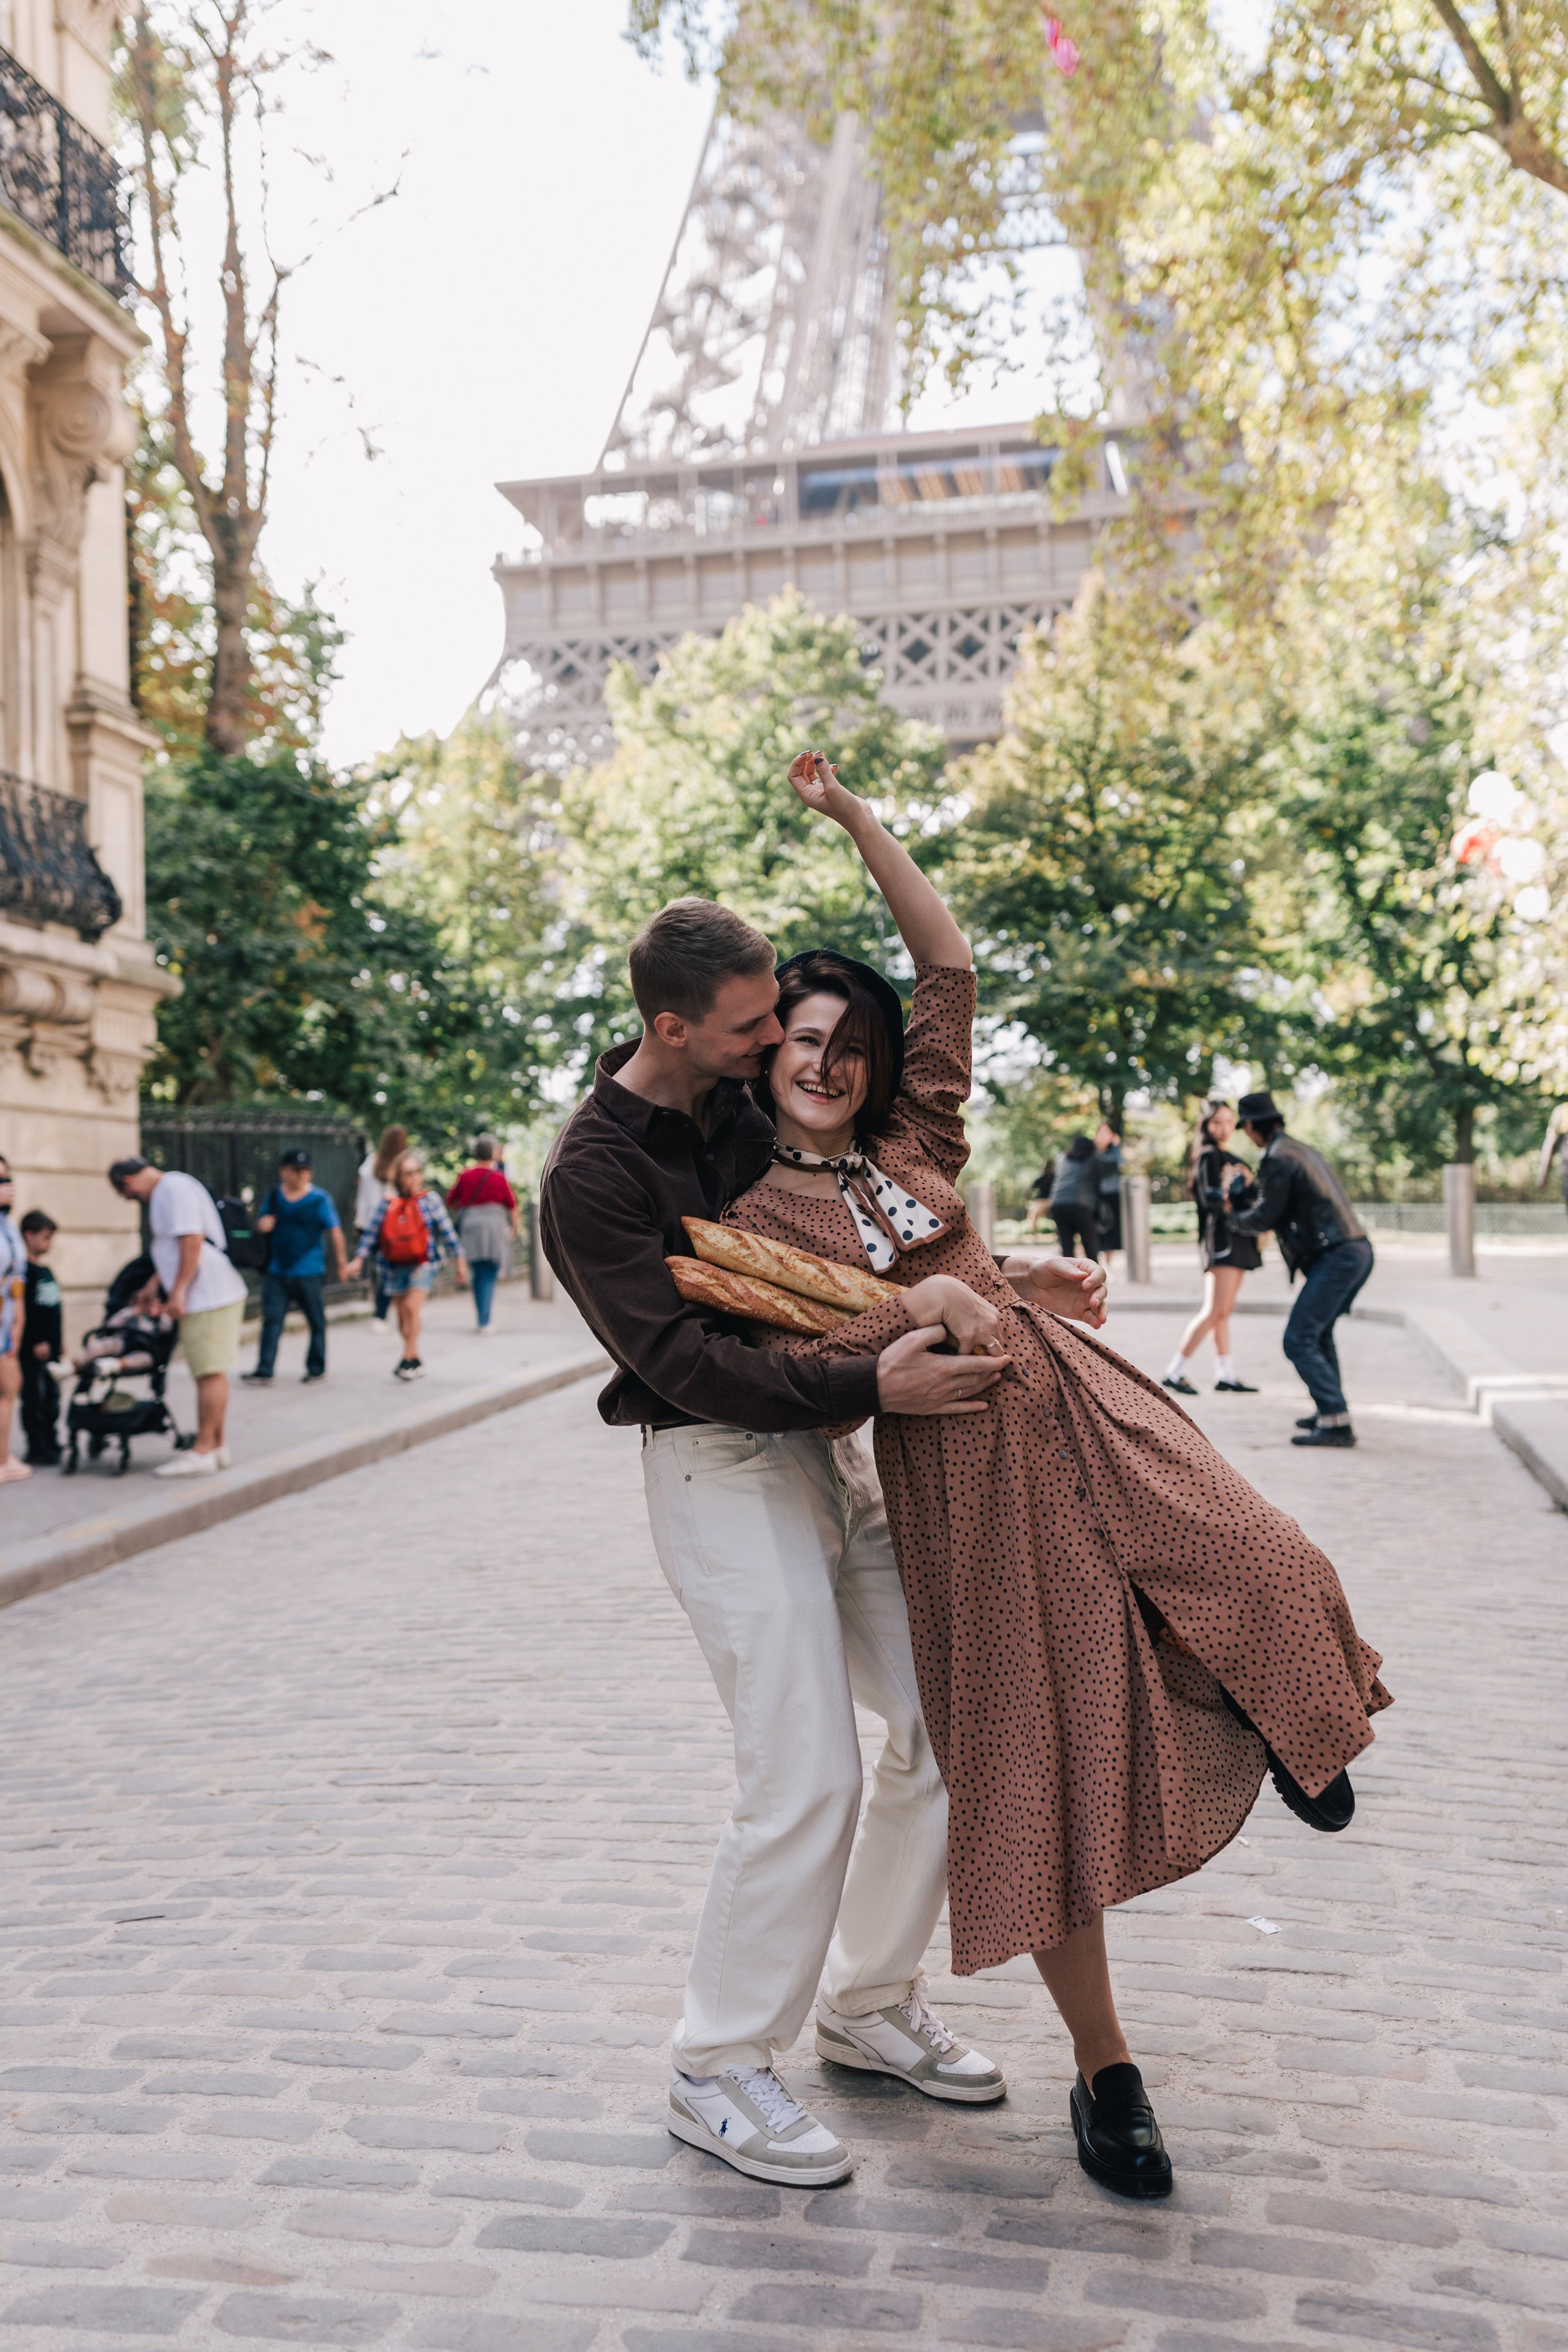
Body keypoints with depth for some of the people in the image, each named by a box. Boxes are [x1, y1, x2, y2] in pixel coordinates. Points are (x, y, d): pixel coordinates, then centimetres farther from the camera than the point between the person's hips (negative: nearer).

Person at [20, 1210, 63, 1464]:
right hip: (33, 1349, -8)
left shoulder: (47, 1269, 14)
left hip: (51, 1347, 8)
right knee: (33, 1398, -3)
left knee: (52, 1397, 13)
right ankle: (37, 1450, 2)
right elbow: (21, 1309, -16)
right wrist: (36, 1342, -17)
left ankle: (52, 1446, 21)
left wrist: (60, 1338, 18)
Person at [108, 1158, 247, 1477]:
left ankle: (203, 1453, -6)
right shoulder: (166, 1190, 21)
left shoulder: (173, 1188, -11)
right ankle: (216, 1446, 21)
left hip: (208, 1296, -11)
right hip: (215, 1295, 11)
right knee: (213, 1372, 14)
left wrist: (178, 1291, -20)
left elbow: (192, 1241, -21)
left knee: (209, 1373, -8)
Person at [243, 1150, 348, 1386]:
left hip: (309, 1273, -3)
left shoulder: (320, 1198, -8)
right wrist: (262, 1224, -5)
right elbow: (262, 1224, 20)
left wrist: (339, 1264, -5)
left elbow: (335, 1232, -6)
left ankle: (317, 1368, 21)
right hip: (277, 1272, 3)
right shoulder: (274, 1195, 6)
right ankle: (264, 1372, 0)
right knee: (271, 1321, 0)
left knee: (317, 1322, 7)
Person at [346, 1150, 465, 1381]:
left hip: (422, 1264, -4)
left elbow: (446, 1231, 2)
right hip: (396, 1266, 4)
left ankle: (409, 1357, -13)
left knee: (412, 1306, -20)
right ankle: (415, 1361, 21)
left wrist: (459, 1261, 2)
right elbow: (372, 1233, 7)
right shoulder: (388, 1203, 5)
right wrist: (358, 1260, -2)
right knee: (402, 1314, 8)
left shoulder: (430, 1199, -1)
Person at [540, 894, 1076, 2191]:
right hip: (722, 1466, -7)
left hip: (833, 1449, 8)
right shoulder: (593, 1177, -14)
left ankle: (874, 2000, 25)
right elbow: (683, 1357, -22)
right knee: (807, 1777, -12)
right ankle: (720, 2069, 9)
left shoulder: (752, 1101, 8)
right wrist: (870, 1386, -29)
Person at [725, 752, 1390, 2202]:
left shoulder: (914, 1140, 13)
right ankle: (1105, 2071, 16)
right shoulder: (753, 1207, 4)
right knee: (1036, 1762, -1)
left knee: (1269, 1572, -18)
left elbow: (951, 962, 12)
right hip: (958, 1462, -3)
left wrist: (858, 819, 14)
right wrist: (918, 1303, -19)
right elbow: (796, 1360, -8)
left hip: (1081, 1399, 4)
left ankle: (1285, 1725, 20)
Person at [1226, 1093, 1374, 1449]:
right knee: (1318, 1330, 26)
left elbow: (1265, 1219, -6)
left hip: (1336, 1257, -10)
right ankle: (1329, 1408, 32)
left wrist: (1235, 1215, 14)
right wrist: (1251, 1189, 39)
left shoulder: (1277, 1158, -10)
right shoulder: (1303, 1150, 19)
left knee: (1299, 1340, -9)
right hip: (1360, 1250, 10)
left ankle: (1336, 1424, -15)